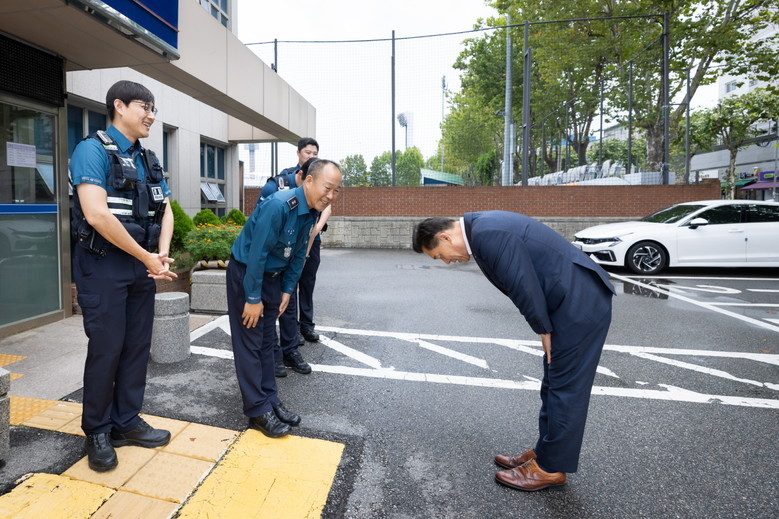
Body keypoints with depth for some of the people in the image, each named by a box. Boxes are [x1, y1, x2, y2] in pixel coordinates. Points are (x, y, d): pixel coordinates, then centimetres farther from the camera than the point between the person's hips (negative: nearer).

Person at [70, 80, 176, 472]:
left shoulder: (148, 160, 12)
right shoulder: (93, 150, -10)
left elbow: (165, 211, 12)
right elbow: (97, 215, -22)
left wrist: (162, 255, -5)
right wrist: (148, 258, -16)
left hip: (142, 266, 7)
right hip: (103, 266, -7)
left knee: (137, 347, 11)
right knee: (106, 349, 1)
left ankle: (126, 422, 26)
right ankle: (97, 432, 20)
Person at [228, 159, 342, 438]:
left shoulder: (312, 212, -3)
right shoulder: (278, 205, -28)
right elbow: (256, 254, -26)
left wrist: (287, 289, 6)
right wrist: (253, 298, -20)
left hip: (272, 276, 8)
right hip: (245, 273, -7)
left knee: (267, 341, 13)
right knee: (250, 343, -1)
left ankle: (270, 399, 23)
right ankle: (258, 410, 8)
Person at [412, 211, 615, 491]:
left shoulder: (488, 235, -22)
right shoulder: (483, 226, 10)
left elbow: (524, 286, -22)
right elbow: (523, 284, 14)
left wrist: (544, 331, -7)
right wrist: (545, 329, 12)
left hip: (580, 304, -10)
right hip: (577, 300, 10)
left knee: (564, 387, 2)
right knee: (555, 383, 17)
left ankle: (550, 468, 17)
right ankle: (544, 453, 31)